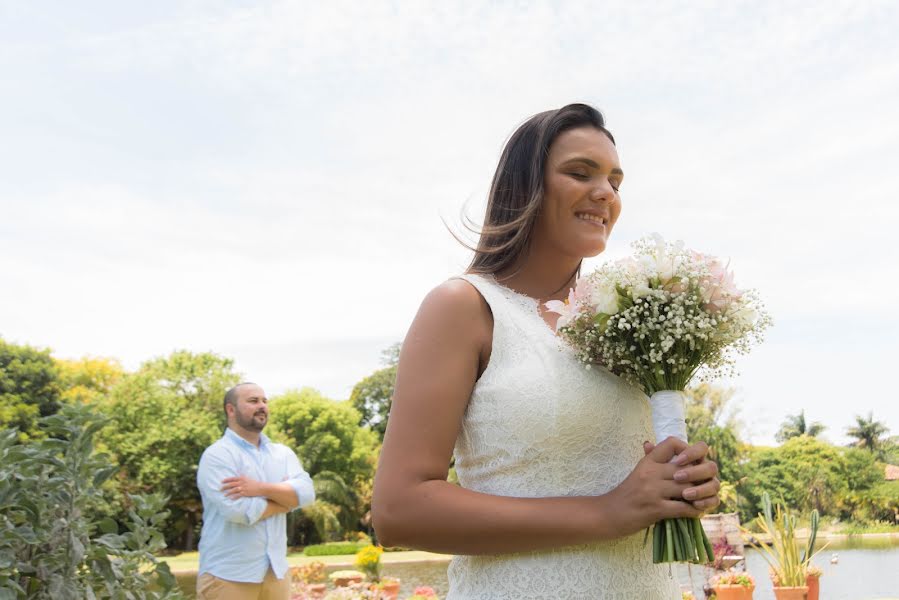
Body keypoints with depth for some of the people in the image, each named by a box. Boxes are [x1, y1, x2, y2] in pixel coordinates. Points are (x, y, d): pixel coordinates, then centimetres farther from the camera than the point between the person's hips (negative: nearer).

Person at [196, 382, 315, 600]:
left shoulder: (282, 453, 11)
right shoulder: (217, 455, -8)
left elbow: (306, 492, -5)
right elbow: (238, 510, -20)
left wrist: (261, 488, -19)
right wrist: (285, 498, -5)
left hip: (276, 571, 5)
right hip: (228, 575, -5)